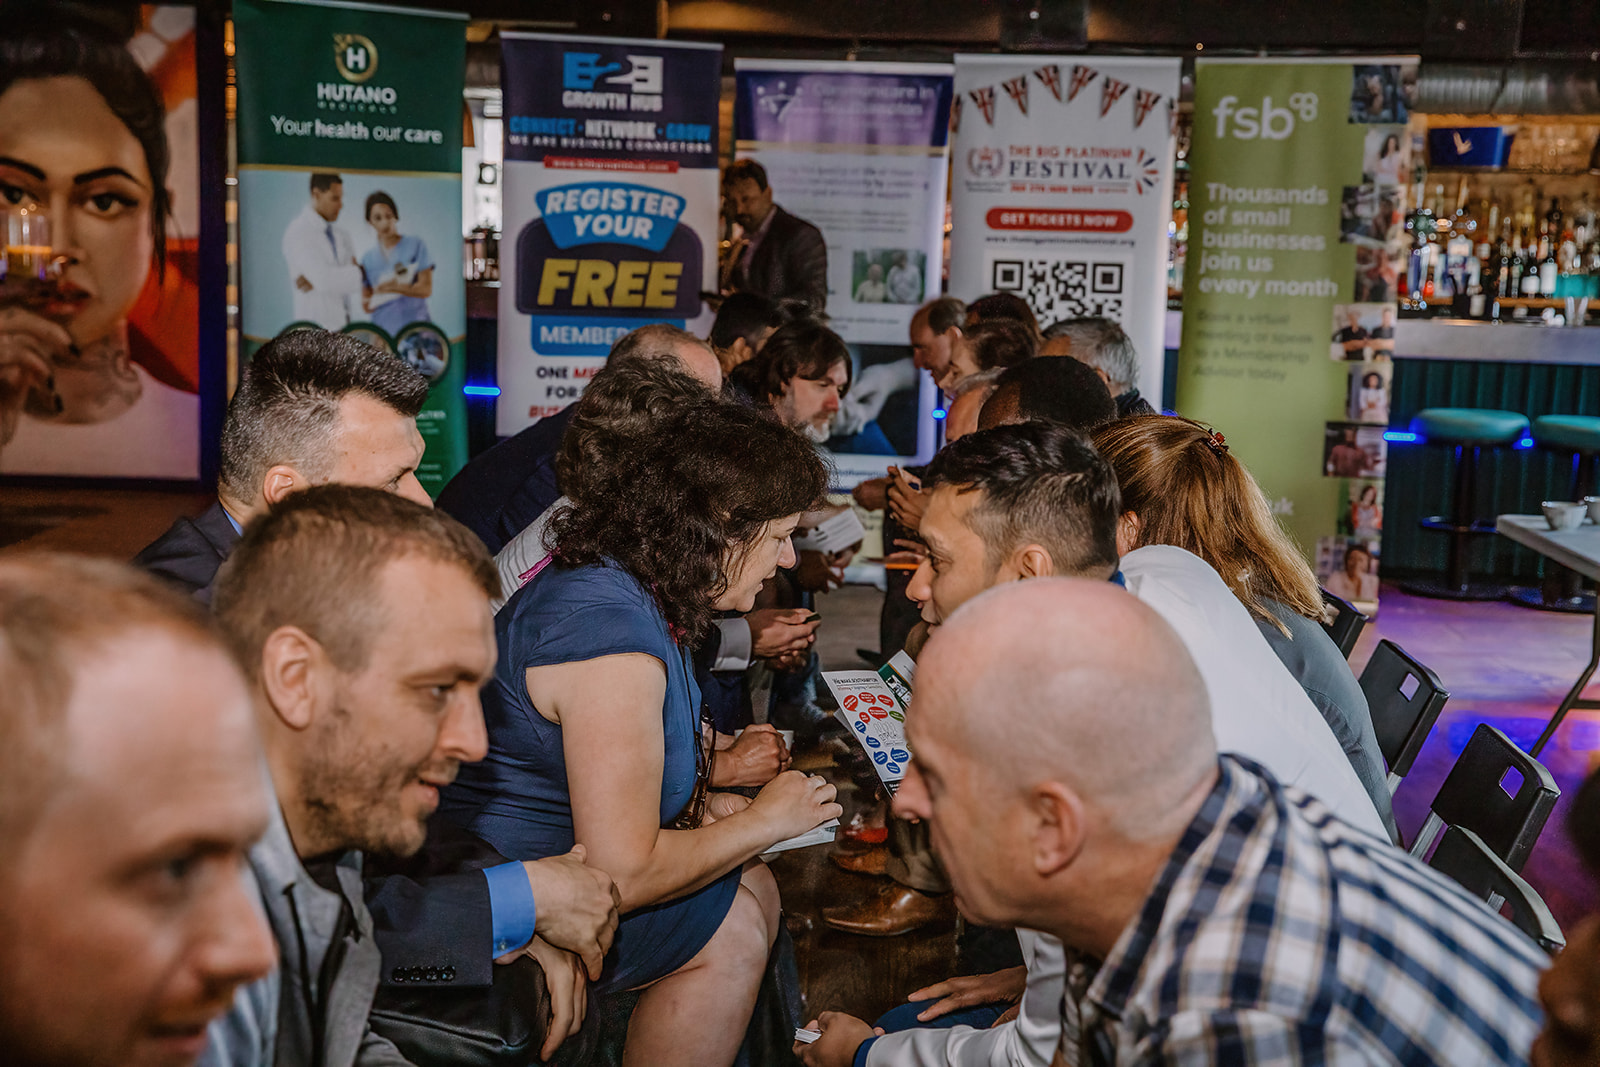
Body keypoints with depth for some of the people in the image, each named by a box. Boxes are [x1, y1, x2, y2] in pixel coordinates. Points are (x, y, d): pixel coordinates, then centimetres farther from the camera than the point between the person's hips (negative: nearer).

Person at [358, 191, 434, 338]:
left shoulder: (416, 246, 5)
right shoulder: (368, 257, 12)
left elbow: (426, 289, -3)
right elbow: (365, 296, 13)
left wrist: (395, 288, -15)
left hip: (414, 325, -2)